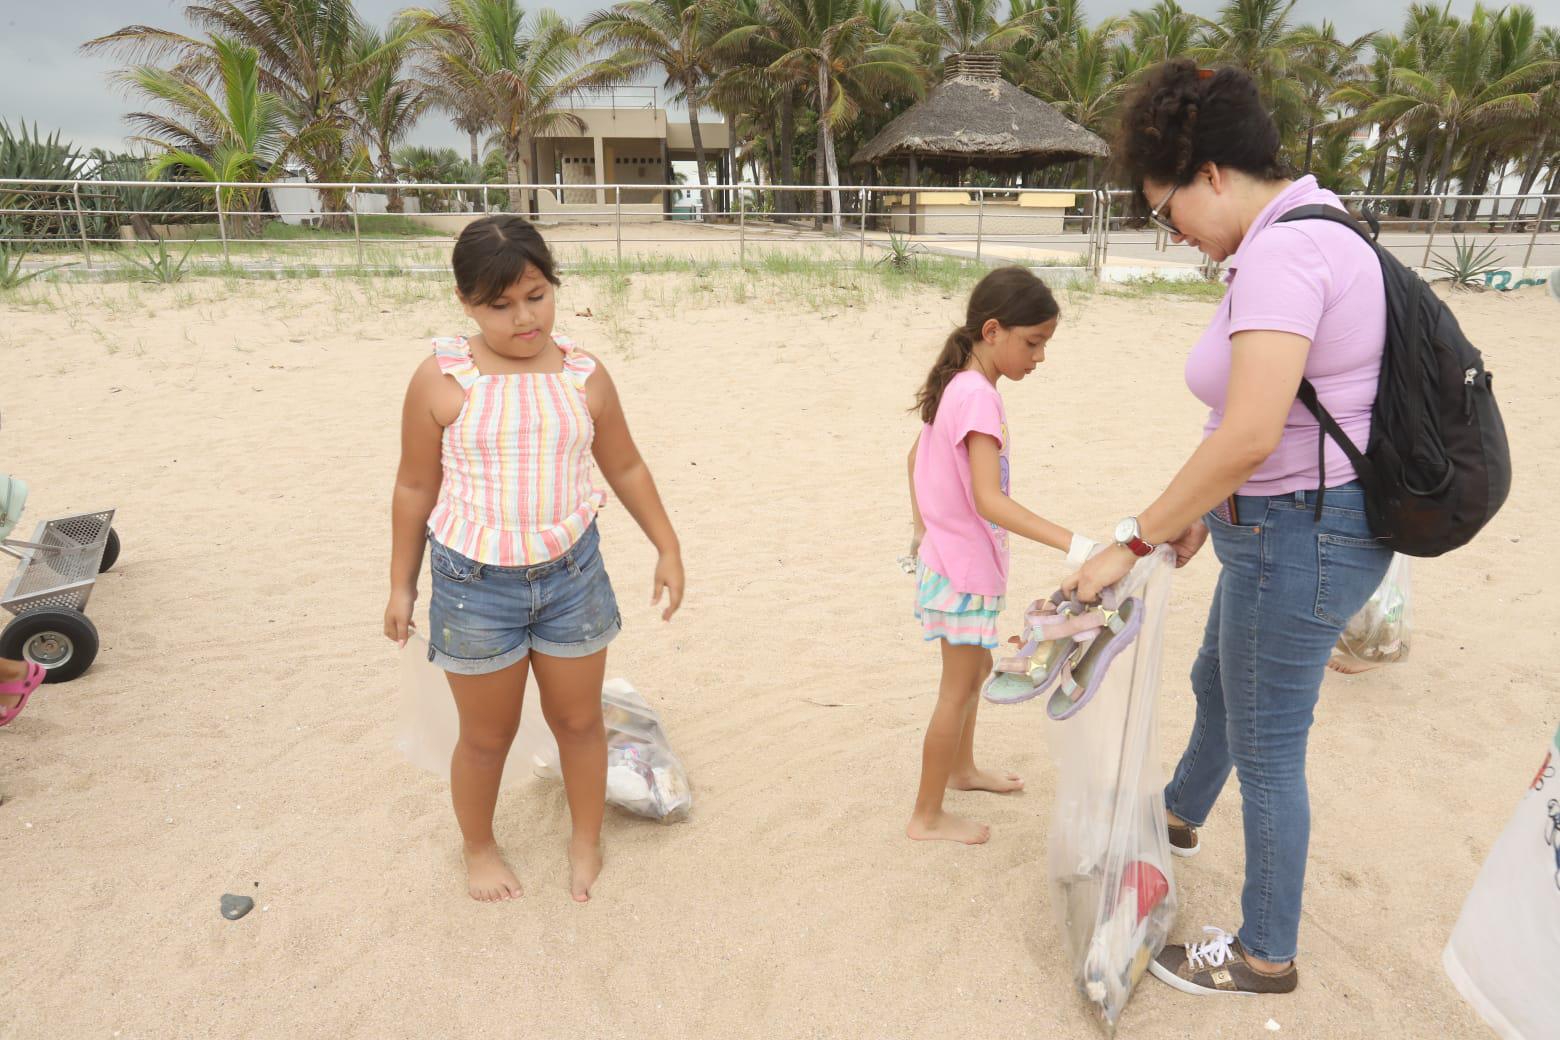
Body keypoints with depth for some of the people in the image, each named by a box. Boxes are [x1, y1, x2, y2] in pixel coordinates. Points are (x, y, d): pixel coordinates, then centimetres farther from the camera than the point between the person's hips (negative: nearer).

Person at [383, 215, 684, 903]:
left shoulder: (583, 377, -4)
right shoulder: (442, 380, -10)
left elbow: (626, 467, 7)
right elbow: (415, 487, -2)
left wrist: (667, 548, 7)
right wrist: (401, 585, 3)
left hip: (571, 574, 2)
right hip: (474, 585, -2)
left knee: (579, 719, 16)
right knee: (487, 735, 14)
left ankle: (586, 844, 40)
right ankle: (479, 848, 42)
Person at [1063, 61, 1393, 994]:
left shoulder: (1283, 251, -23)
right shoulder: (1306, 235, 9)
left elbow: (1250, 436, -32)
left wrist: (1133, 542, -24)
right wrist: (1211, 511, 18)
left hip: (1300, 538, -10)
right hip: (1294, 524, 10)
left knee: (1266, 748, 7)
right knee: (1217, 683, 29)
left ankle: (1266, 955, 29)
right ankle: (1181, 816, 57)